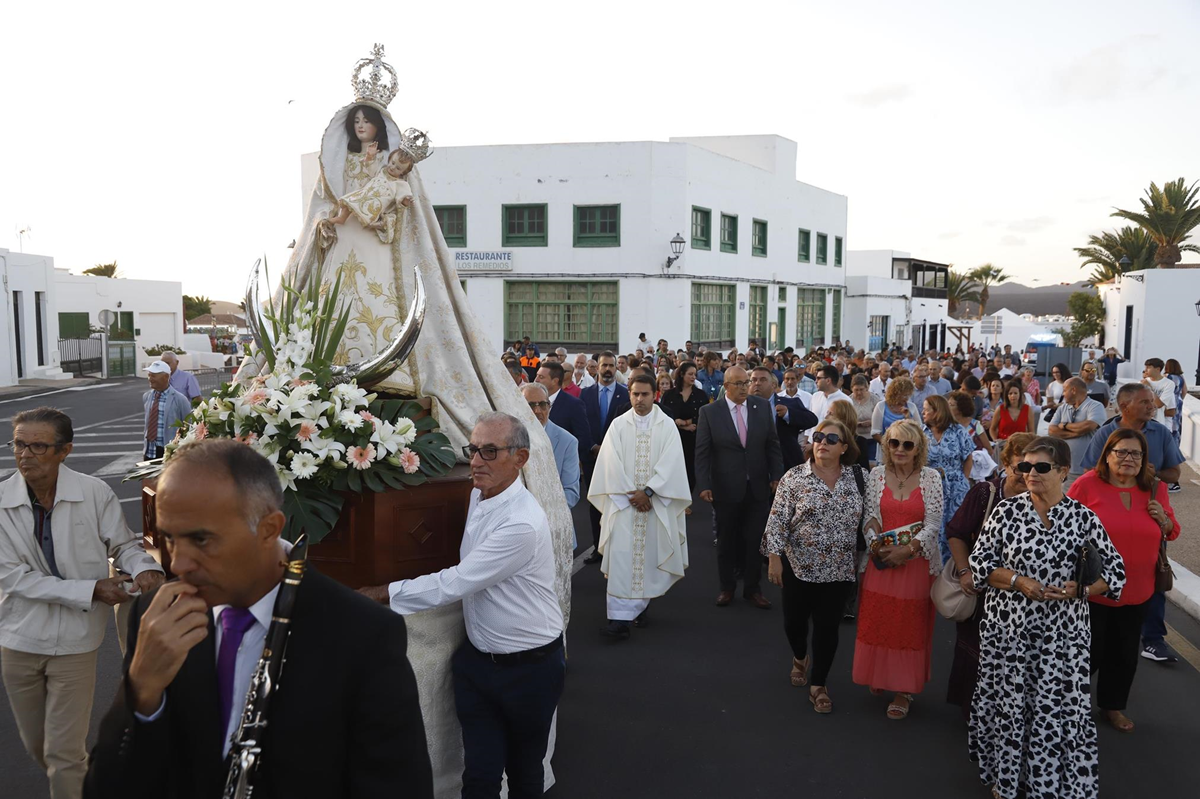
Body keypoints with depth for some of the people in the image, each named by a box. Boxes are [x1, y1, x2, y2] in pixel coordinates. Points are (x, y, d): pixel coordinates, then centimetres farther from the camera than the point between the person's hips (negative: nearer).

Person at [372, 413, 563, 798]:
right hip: (476, 660, 6)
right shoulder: (478, 495, -1)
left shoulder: (523, 524, -27)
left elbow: (456, 583, -24)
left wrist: (384, 592, -16)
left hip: (529, 666, -6)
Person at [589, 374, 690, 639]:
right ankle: (620, 617, -5)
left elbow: (670, 463, -7)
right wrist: (631, 494, -10)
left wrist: (648, 491, -14)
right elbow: (612, 463, -3)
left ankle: (641, 605, 26)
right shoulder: (618, 425, 3)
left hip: (657, 502, 0)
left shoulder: (667, 425, 1)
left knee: (649, 556, 7)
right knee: (621, 557, -6)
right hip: (624, 501, 0)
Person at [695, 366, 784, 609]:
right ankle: (727, 587, 29)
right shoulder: (709, 412, -6)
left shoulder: (763, 407, 0)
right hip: (726, 488, -2)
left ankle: (752, 588, 24)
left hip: (758, 487, 2)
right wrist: (704, 485, -13)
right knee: (726, 541, 12)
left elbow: (773, 444, 5)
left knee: (755, 540, 9)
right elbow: (702, 452, -7)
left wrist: (776, 476, -2)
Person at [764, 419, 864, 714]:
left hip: (839, 570, 1)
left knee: (827, 627, 7)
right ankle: (800, 658, 44)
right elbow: (777, 520, -8)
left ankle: (819, 684, 24)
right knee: (794, 621, 12)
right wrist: (774, 558, -12)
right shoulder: (795, 477, -8)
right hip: (799, 566, -1)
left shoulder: (857, 477, -1)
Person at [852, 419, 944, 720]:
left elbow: (934, 523, -7)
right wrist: (875, 545, -16)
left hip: (917, 562, -2)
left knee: (910, 626, 4)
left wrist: (907, 549, -17)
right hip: (881, 560, 2)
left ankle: (904, 690, 17)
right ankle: (878, 676, 29)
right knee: (877, 621, 8)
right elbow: (870, 516, 1)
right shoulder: (877, 475, 1)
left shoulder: (931, 477, -4)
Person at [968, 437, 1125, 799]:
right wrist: (1018, 581, -17)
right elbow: (979, 560, -2)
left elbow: (1114, 570, 3)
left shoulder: (1084, 518, -1)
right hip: (1009, 630, 0)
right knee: (1009, 703, 9)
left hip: (1062, 635, 0)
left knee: (1060, 709, 0)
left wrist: (1080, 589, -14)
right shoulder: (1006, 510, -2)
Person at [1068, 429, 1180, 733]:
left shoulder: (1155, 489, 1)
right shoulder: (1087, 484, -13)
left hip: (1136, 591, 5)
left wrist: (1164, 519, -9)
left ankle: (1113, 705, 40)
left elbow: (1172, 533, 13)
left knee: (1125, 652, 18)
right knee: (1088, 652, 4)